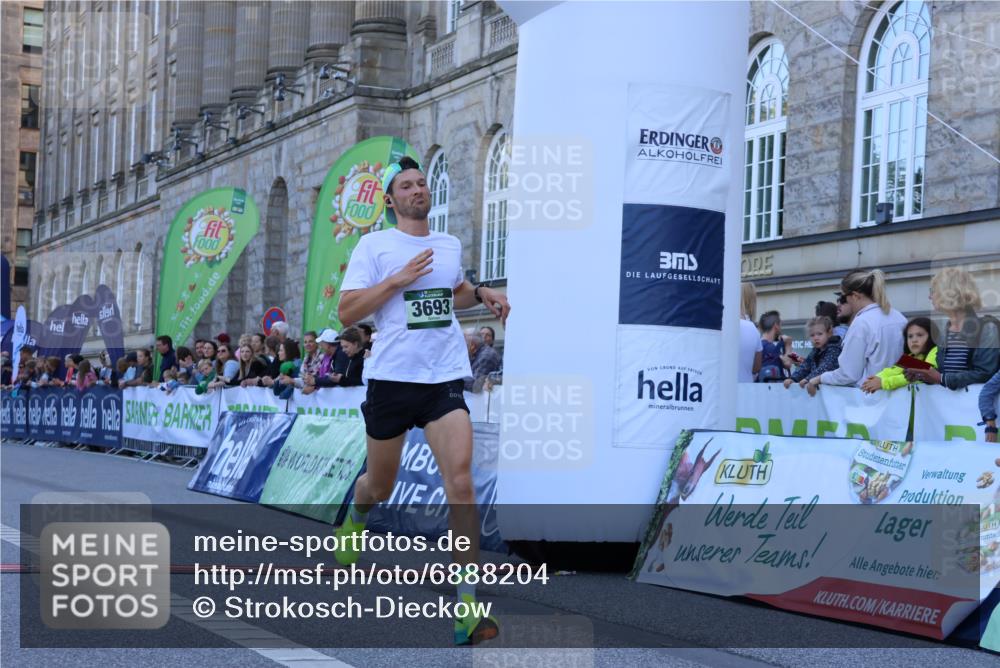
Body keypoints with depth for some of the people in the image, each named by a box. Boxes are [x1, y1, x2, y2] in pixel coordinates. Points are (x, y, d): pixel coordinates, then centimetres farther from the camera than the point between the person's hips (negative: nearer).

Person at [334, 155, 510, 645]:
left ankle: (466, 609, -16)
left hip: (444, 379, 2)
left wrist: (481, 293, 11)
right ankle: (356, 517, 54)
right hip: (391, 378, -2)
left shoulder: (450, 246, 12)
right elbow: (346, 313, -8)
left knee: (461, 482, -16)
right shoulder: (375, 245, -2)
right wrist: (399, 278, -16)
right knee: (379, 486, 14)